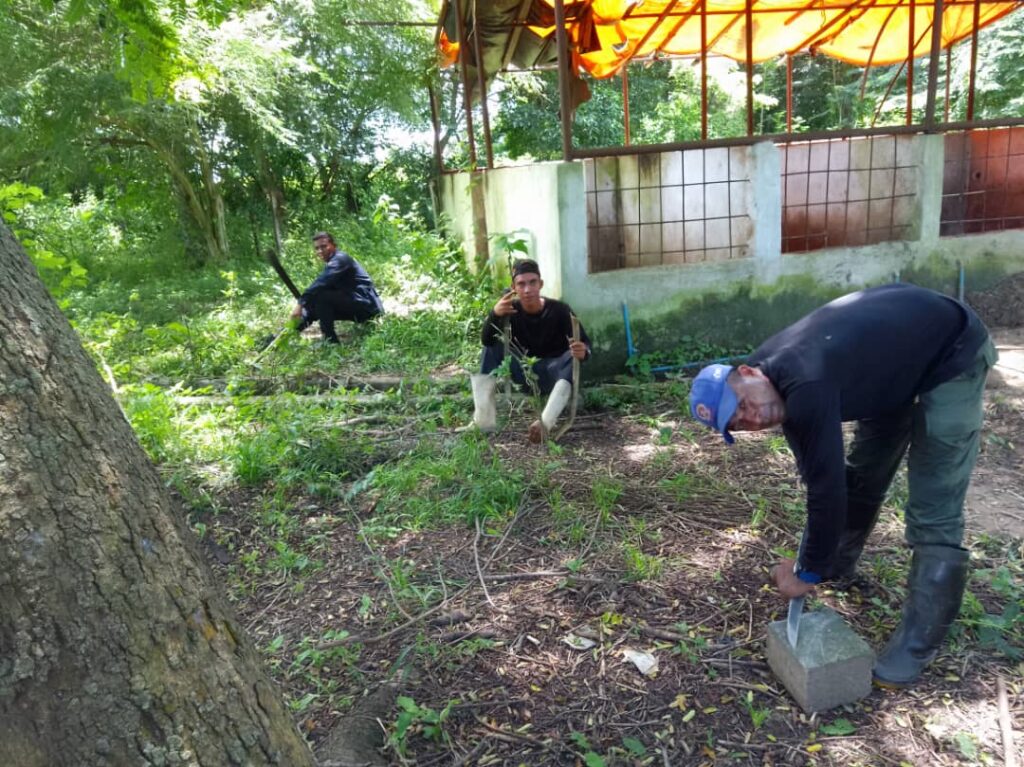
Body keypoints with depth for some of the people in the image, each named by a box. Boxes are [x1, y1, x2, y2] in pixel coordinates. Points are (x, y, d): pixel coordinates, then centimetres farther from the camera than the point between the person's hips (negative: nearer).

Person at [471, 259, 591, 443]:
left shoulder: (559, 310, -15)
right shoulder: (510, 308, -9)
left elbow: (585, 344, -19)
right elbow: (486, 341, -19)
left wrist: (583, 351, -44)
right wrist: (495, 314, -39)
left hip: (552, 373, -3)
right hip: (523, 371, 3)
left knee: (574, 357, -32)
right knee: (491, 348, -15)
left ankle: (545, 422, -49)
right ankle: (483, 419, -23)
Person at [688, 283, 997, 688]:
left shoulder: (806, 387, -37)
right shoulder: (777, 374, -9)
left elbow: (827, 486, -31)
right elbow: (816, 469, 2)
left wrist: (809, 572, -16)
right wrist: (817, 560, 4)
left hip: (953, 353, -8)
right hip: (895, 357, 8)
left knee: (934, 511, -9)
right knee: (861, 471, 19)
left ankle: (919, 640, 6)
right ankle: (840, 565, 40)